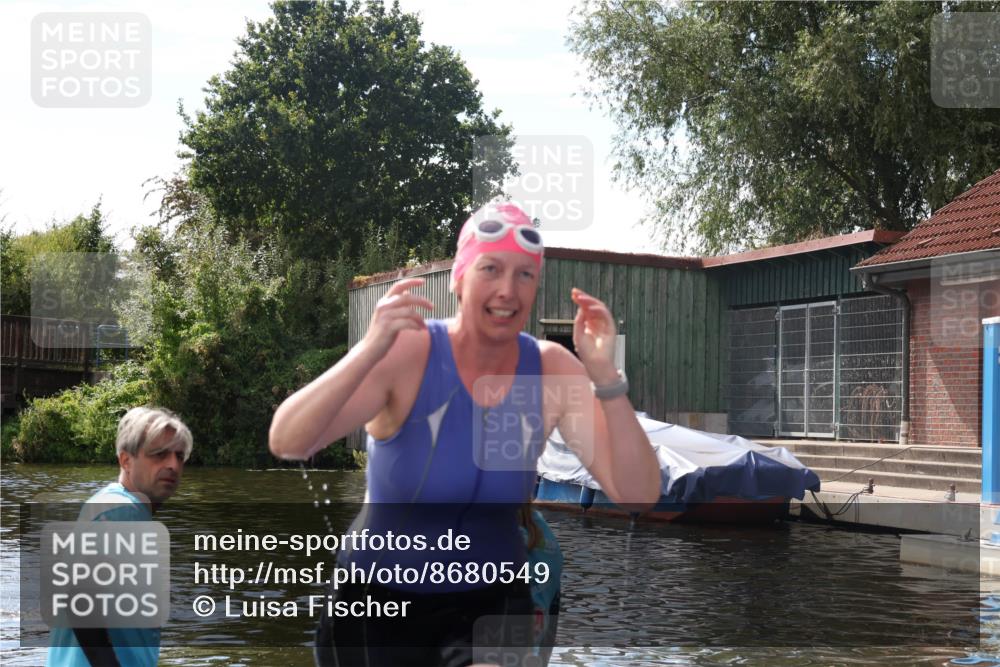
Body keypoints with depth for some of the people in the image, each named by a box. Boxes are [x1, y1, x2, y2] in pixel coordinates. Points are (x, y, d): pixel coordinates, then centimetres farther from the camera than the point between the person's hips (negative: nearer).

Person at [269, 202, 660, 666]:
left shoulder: (552, 370, -10)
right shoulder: (407, 352, -18)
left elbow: (638, 496, -17)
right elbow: (285, 444, -29)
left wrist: (604, 375, -29)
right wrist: (371, 352, -42)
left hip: (490, 600, 1)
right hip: (378, 601, -1)